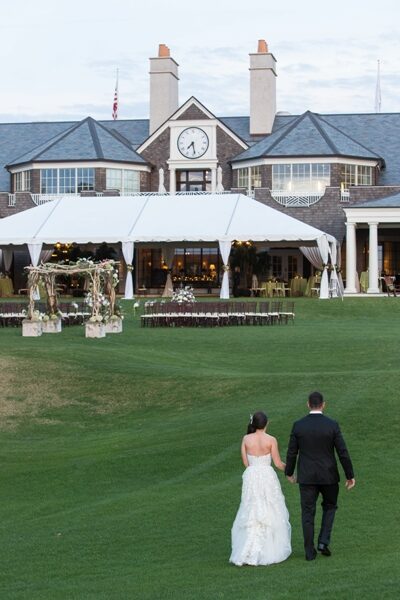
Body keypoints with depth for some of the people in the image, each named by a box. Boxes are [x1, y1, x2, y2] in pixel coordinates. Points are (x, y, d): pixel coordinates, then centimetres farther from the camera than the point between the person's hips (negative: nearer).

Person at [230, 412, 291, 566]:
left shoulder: (246, 439, -1)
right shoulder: (271, 440, -8)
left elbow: (245, 462, 2)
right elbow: (278, 463, -4)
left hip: (251, 477, 2)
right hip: (267, 477, -2)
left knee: (251, 514, 8)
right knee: (270, 513, 11)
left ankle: (247, 553, -2)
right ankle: (273, 551, 17)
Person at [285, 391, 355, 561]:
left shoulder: (298, 425, -8)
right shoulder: (332, 425, -11)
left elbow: (292, 452, -1)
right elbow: (343, 453, -10)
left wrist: (289, 472, 15)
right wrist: (350, 475, 1)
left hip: (306, 476, 1)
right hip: (328, 476, 0)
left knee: (308, 513, 9)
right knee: (330, 506, 22)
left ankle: (310, 551, 10)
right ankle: (323, 541, 9)